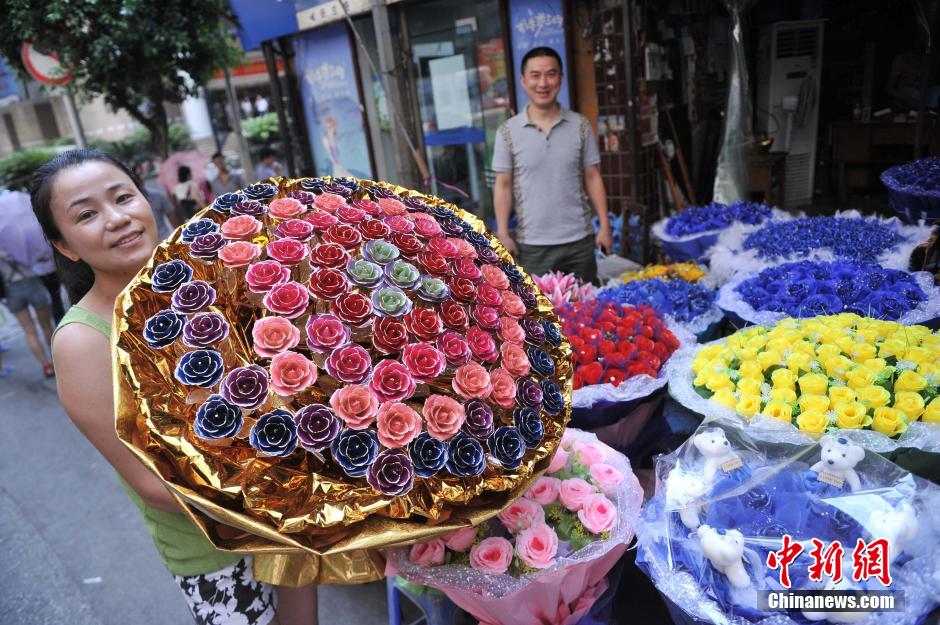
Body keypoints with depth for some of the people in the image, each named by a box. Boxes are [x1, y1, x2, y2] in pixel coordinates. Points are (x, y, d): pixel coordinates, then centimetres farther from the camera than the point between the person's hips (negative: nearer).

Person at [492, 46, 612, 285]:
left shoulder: (580, 125, 2)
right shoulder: (508, 131, -2)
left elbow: (592, 178, 5)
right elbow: (503, 185, 0)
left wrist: (605, 225, 0)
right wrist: (502, 233, -7)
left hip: (579, 240, 2)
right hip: (532, 245, -1)